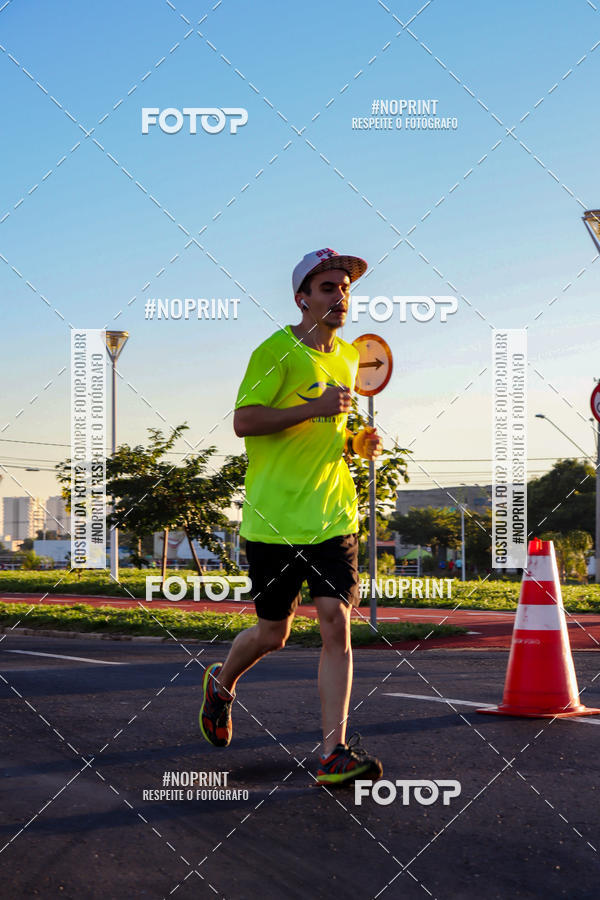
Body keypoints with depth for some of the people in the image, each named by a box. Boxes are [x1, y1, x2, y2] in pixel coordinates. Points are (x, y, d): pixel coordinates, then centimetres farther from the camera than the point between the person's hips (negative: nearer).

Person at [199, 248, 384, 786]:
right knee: (273, 633, 7)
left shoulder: (346, 356, 14)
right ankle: (221, 683, 39)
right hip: (275, 517, -5)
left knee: (337, 622, -9)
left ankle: (334, 754, -8)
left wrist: (359, 442, 5)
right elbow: (243, 421, -16)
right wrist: (315, 408, -24)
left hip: (334, 516, 5)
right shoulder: (277, 350, -8)